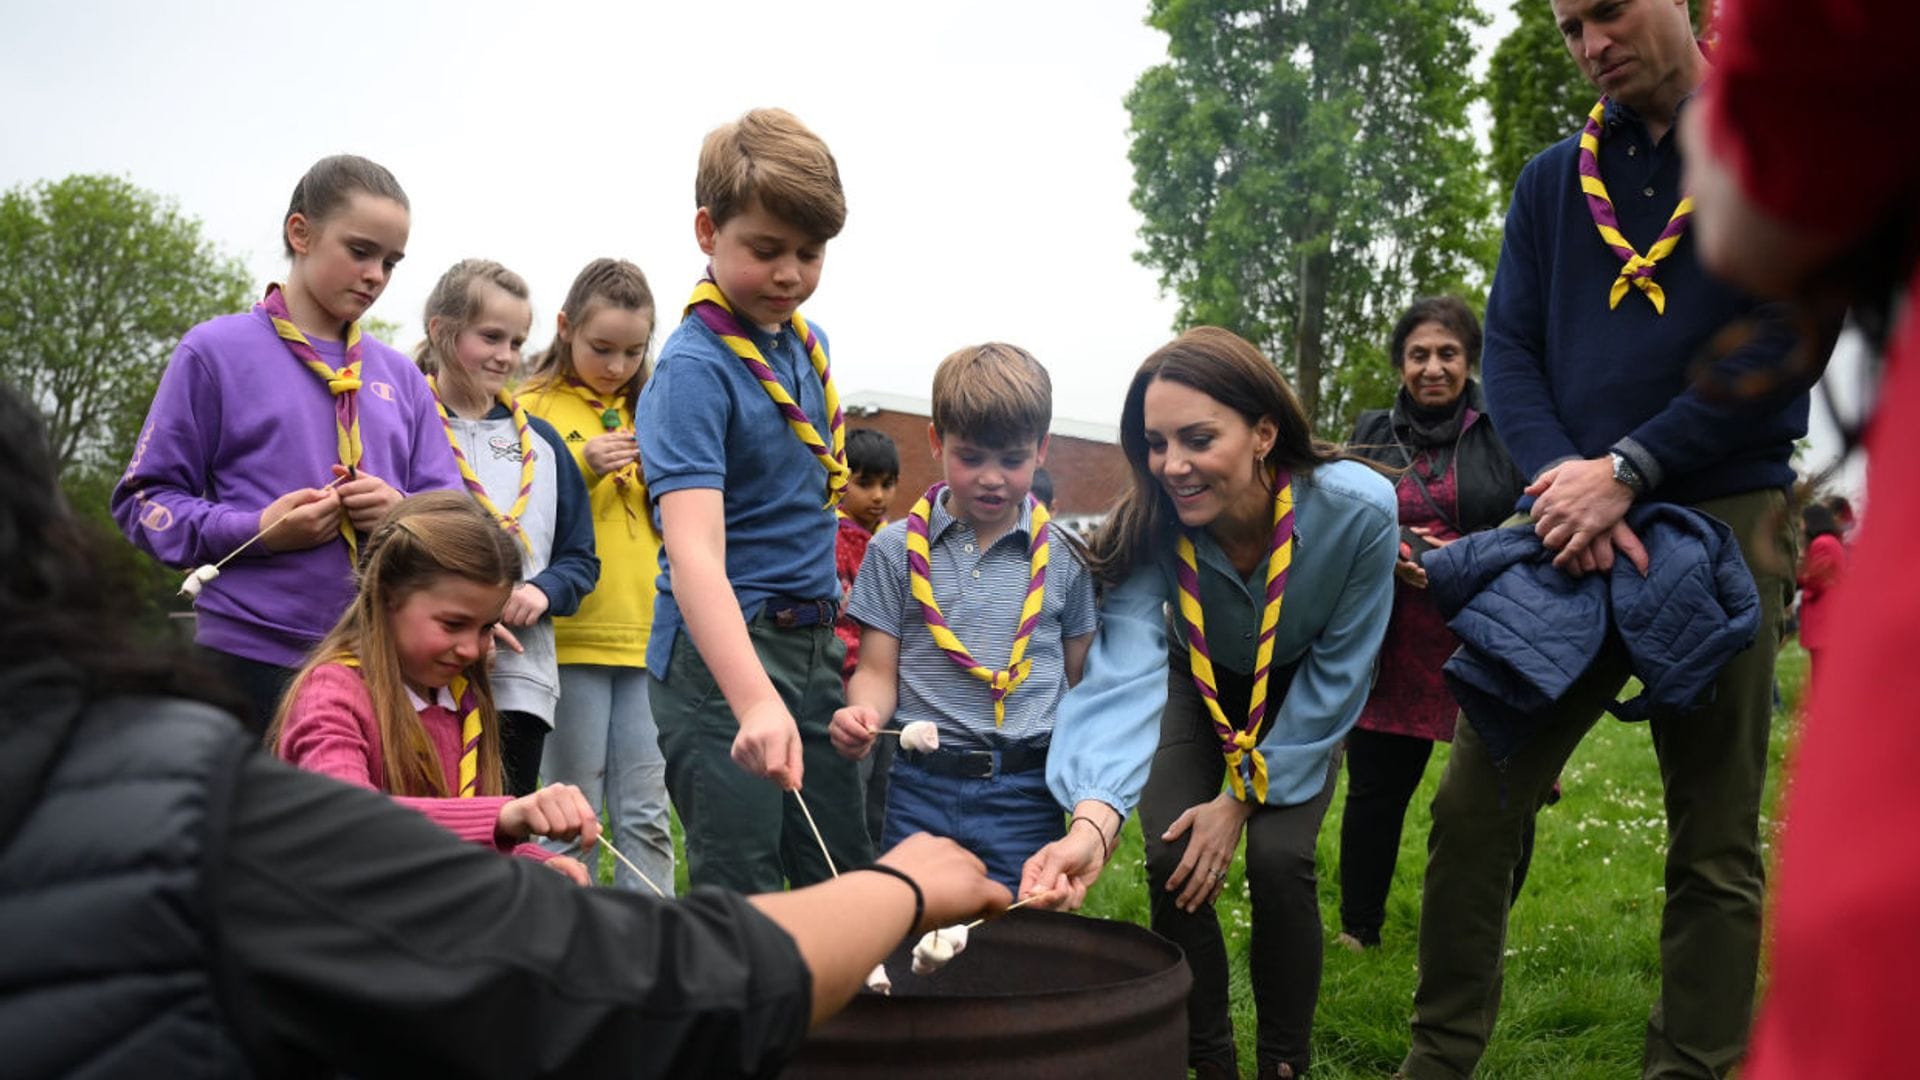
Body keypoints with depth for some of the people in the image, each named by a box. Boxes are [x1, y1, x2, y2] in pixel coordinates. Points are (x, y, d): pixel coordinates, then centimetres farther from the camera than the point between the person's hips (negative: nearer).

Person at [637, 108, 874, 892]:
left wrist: (825, 607, 11)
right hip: (721, 649, -7)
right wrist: (756, 701, -42)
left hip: (813, 643, 8)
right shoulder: (694, 366, -16)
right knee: (741, 893, -4)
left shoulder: (808, 342, 7)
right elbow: (694, 552, -29)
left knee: (849, 883, 13)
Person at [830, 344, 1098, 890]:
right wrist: (862, 715, -18)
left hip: (1027, 790, 0)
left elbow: (1080, 677, 9)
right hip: (922, 787, 0)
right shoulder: (897, 549, 4)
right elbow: (879, 671, 4)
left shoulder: (1063, 558, 5)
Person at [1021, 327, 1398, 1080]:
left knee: (1278, 859, -19)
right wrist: (1094, 820, -63)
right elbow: (1124, 673, -46)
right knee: (1175, 860, -14)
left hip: (1303, 696, -1)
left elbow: (1336, 676, -23)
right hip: (1200, 684, 1)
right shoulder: (1152, 529, -33)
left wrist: (1243, 797, -22)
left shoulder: (1358, 510, -35)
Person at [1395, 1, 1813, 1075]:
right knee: (1475, 803, 1)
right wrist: (1566, 483, -12)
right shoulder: (1553, 180, 13)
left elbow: (1784, 340, -9)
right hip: (1571, 529, 4)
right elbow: (1509, 350, 6)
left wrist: (1627, 472, -16)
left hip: (1724, 516, -3)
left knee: (1717, 837, 3)